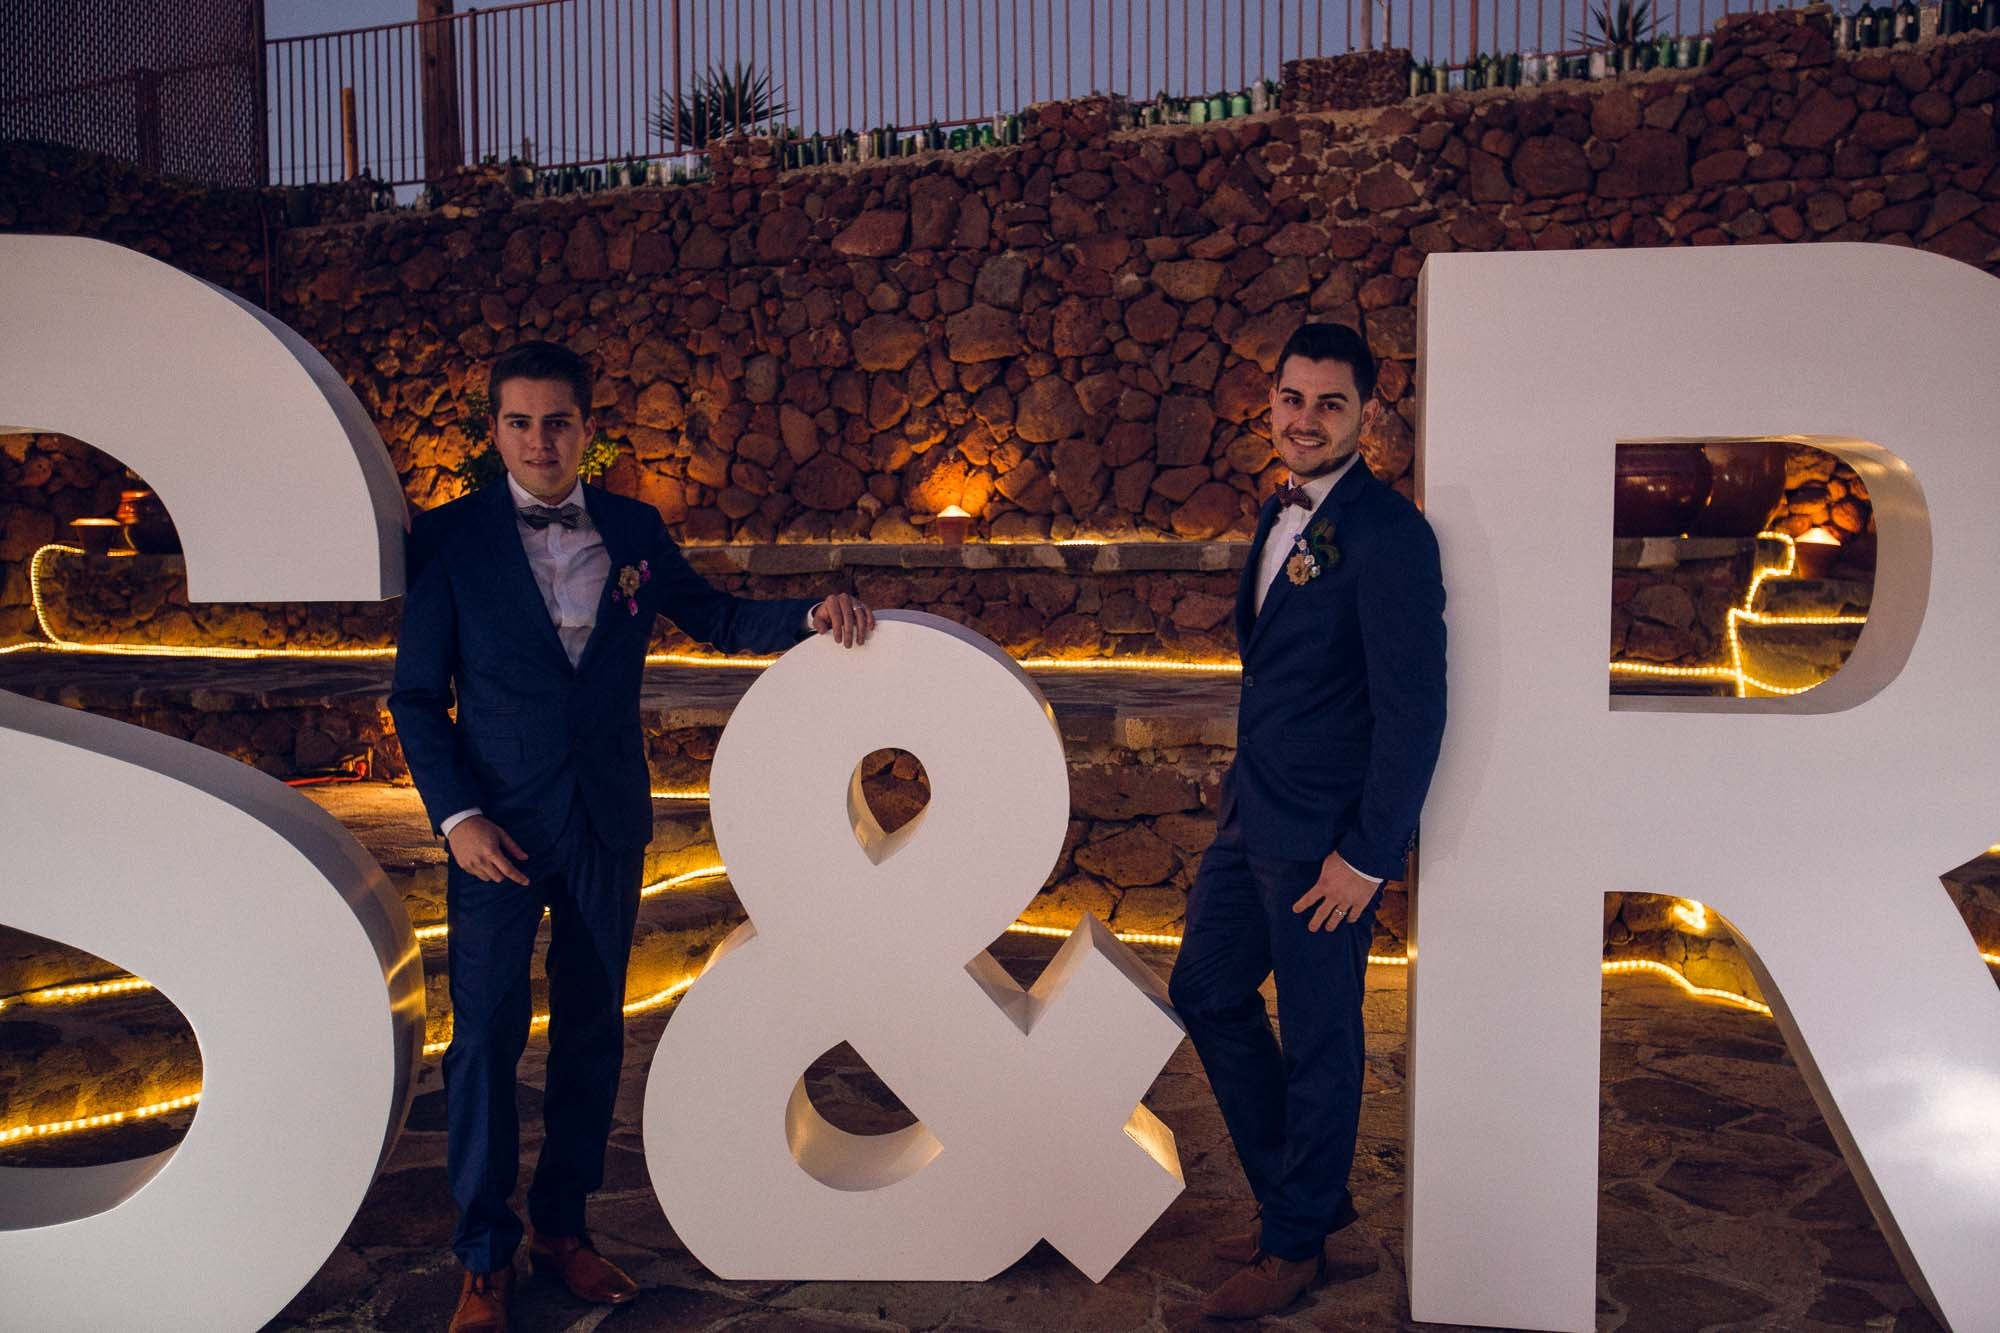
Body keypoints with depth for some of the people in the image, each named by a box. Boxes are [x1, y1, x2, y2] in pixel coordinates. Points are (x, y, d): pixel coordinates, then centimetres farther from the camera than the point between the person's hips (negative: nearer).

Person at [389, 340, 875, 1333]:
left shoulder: (634, 530, 5)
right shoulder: (450, 538, -4)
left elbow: (716, 619, 12)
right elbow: (416, 695, -1)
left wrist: (812, 615, -6)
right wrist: (454, 814, -11)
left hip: (609, 821, 3)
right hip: (499, 824, -3)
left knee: (592, 1029, 12)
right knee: (486, 1037, 2)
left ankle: (563, 1227, 30)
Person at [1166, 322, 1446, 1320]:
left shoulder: (1387, 535, -17)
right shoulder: (1281, 515, 11)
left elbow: (1414, 711, -20)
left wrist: (1366, 856, -18)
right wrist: (1241, 790, 17)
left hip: (1326, 836, -9)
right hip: (1252, 815, 9)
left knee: (1318, 1036, 7)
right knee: (1207, 991, 17)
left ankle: (1296, 1240, 28)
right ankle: (1301, 1192, 35)